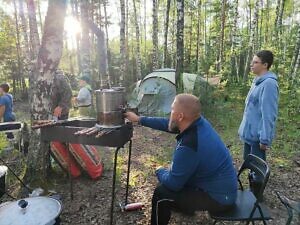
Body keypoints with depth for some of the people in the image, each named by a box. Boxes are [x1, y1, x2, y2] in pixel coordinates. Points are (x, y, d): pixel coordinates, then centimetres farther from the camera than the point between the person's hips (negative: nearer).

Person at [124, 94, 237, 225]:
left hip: (219, 198, -8)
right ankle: (185, 205, 46)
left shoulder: (188, 146, -35)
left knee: (161, 193, -9)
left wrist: (160, 171, -1)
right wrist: (139, 119, 14)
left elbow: (172, 183, -23)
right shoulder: (199, 122, -9)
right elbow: (167, 124, 6)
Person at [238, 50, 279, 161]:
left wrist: (265, 139, -22)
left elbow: (268, 114, -23)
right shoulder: (257, 81, 9)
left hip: (258, 135, -9)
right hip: (250, 132, 9)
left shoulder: (269, 83, -21)